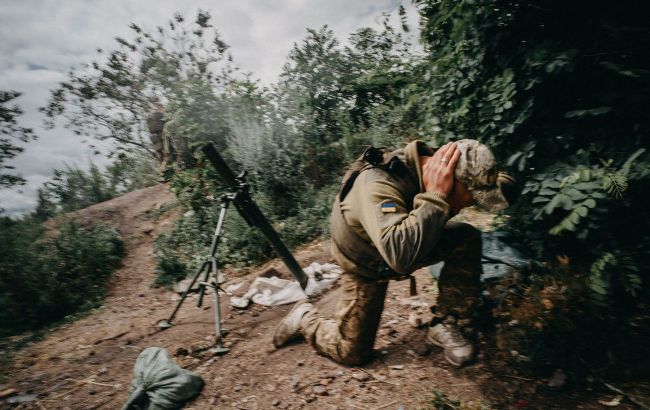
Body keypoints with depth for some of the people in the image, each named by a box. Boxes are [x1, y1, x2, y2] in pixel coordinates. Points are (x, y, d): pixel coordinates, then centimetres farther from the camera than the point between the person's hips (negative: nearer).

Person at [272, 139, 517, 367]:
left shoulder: (430, 161, -19)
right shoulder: (378, 185, -41)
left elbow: (504, 183, -3)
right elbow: (401, 256, -56)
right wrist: (436, 195, -50)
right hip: (366, 265, -5)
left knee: (467, 239, -15)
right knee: (352, 353, -2)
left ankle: (445, 326, -3)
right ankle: (304, 317, 26)